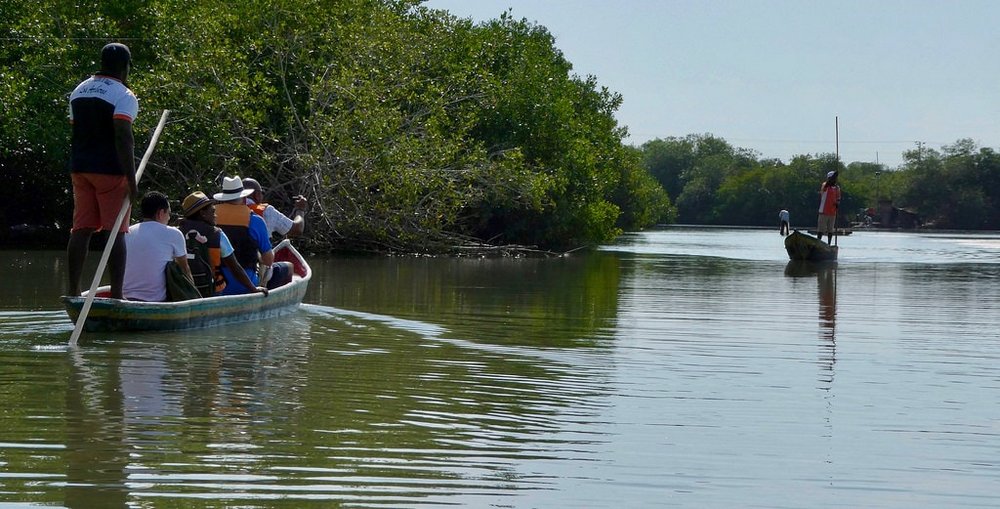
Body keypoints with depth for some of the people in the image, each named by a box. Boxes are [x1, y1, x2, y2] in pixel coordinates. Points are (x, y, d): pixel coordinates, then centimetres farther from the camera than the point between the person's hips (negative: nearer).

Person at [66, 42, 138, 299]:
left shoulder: (78, 92, 14)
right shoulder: (124, 96, -9)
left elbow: (78, 131, 16)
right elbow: (123, 138, -18)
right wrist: (131, 180, -18)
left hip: (79, 169, 7)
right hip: (110, 171, -7)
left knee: (81, 228, 7)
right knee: (116, 232, -4)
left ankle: (73, 291, 5)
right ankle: (116, 293, -7)